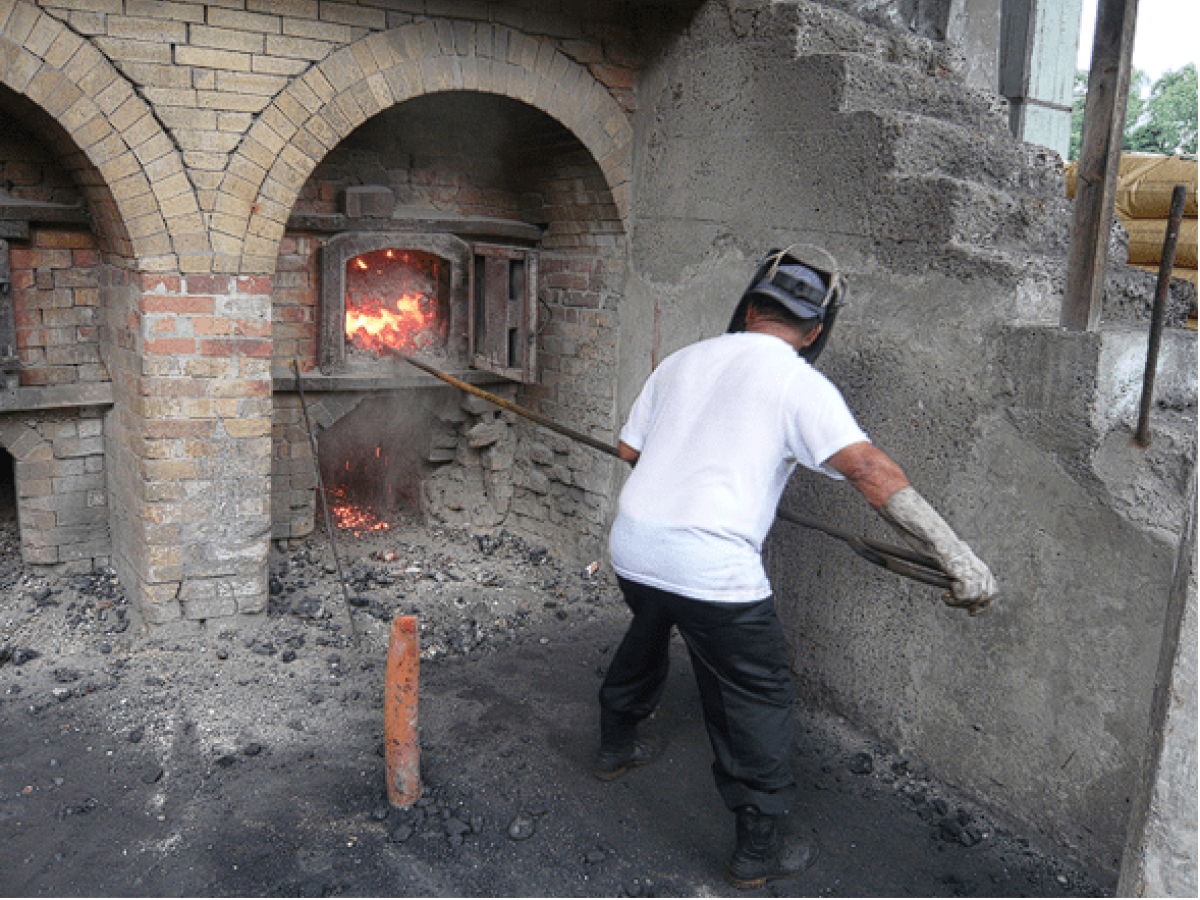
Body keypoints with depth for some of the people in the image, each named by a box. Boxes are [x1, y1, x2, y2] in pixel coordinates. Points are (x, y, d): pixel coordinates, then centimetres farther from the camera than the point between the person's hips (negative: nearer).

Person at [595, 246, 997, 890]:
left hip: (632, 546, 7)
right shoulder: (799, 383, -5)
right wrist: (958, 558, -16)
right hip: (712, 568, -6)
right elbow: (869, 469, -16)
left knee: (648, 632, 34)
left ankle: (615, 745, 53)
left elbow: (628, 449, 21)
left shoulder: (680, 361, 12)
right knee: (756, 698, 10)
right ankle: (759, 848, 21)